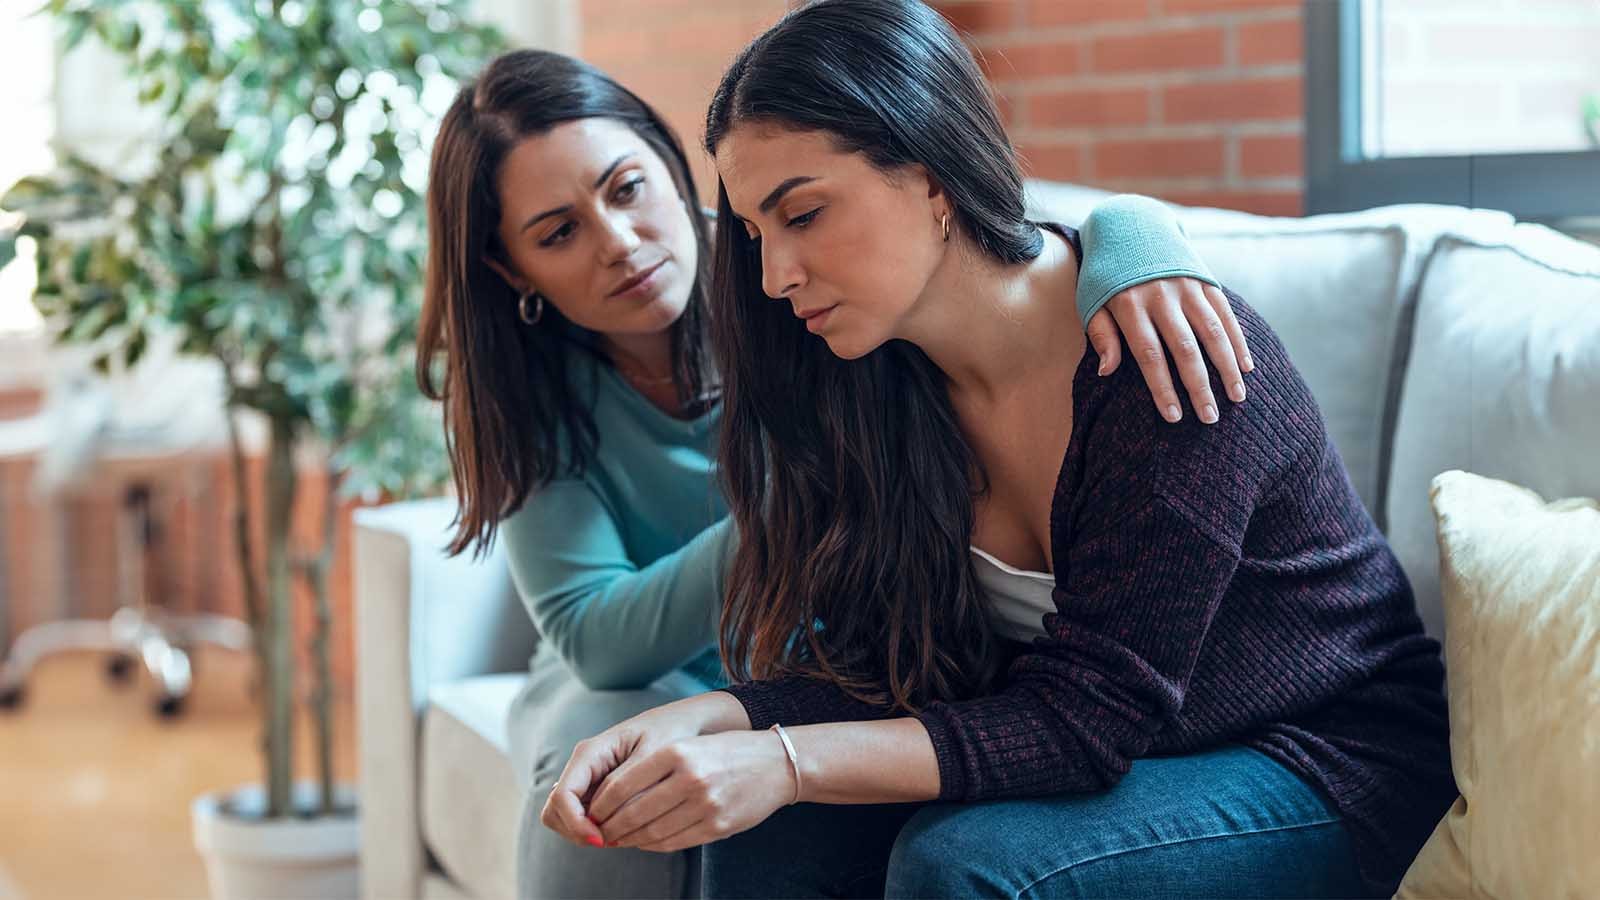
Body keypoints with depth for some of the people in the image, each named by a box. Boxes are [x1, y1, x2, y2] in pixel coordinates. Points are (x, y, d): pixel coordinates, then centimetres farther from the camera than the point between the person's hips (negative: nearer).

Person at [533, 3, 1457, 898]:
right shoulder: (884, 384, -4)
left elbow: (1089, 717, -27)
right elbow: (883, 670, -4)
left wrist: (789, 762, -37)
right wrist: (696, 724, -23)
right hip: (1105, 757, 6)